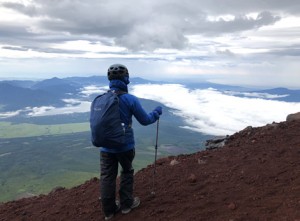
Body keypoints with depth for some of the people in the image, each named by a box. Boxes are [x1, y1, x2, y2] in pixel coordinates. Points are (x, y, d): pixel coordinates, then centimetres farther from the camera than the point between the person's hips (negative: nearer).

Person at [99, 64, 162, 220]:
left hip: (105, 146, 3)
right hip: (125, 145, -3)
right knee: (127, 172, 19)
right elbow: (145, 120, -5)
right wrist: (157, 112, 13)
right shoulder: (130, 99, -15)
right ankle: (126, 204, 31)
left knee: (107, 177, 12)